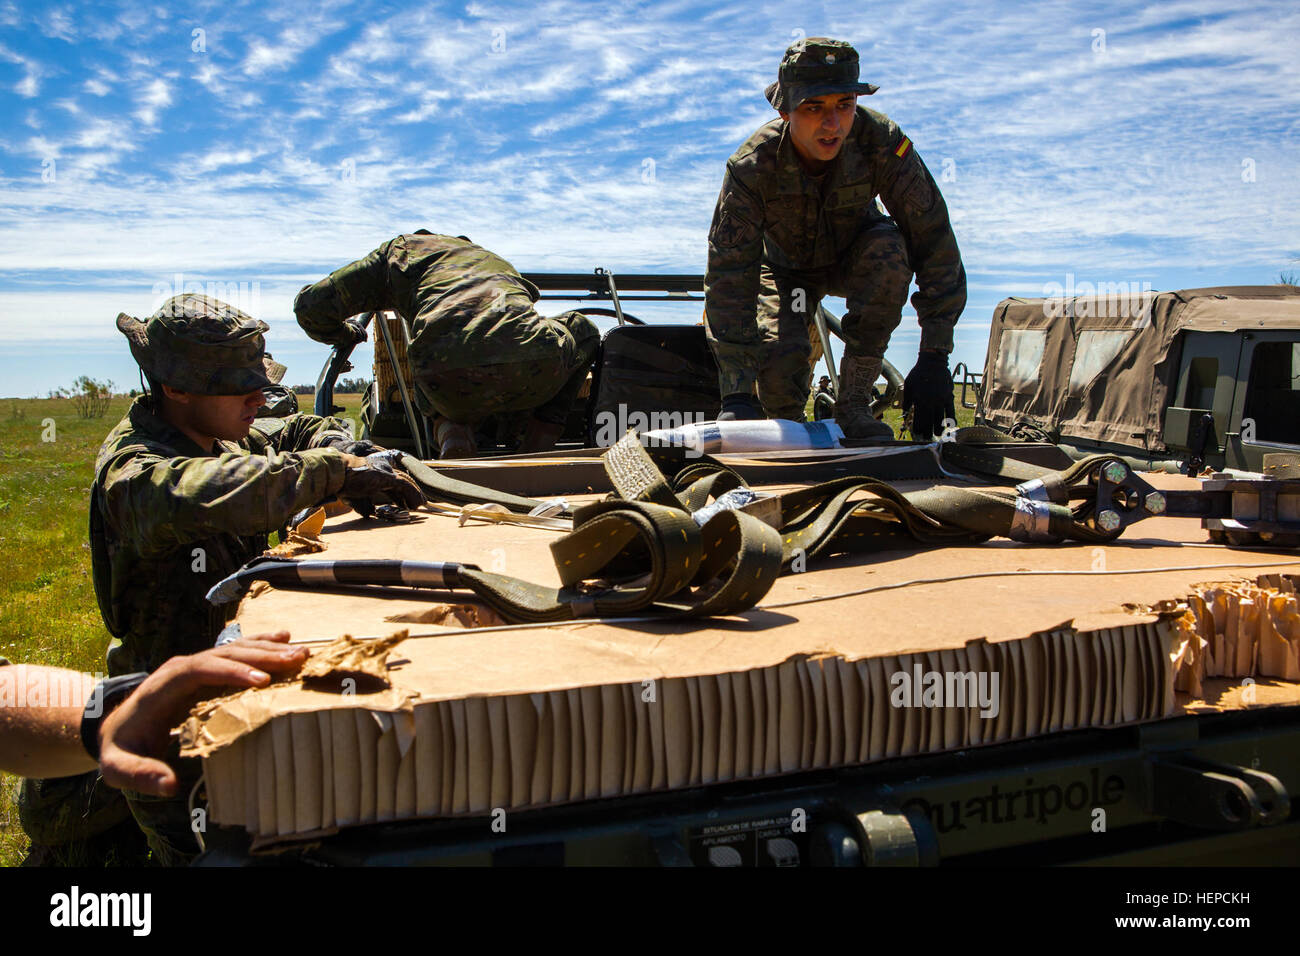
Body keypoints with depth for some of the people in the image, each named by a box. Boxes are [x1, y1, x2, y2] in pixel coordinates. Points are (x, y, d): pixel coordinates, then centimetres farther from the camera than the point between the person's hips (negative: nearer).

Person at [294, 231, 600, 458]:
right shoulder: (492, 258, 41)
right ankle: (535, 451, 20)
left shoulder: (400, 248, 30)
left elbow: (311, 304, 27)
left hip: (450, 385, 0)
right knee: (584, 329, 36)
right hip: (535, 374, 0)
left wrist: (345, 335, 48)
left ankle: (452, 429, 4)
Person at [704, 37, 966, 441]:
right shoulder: (751, 168, -33)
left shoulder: (881, 142, -31)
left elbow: (934, 243, -28)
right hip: (787, 267, -1)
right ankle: (789, 423, 9)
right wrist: (737, 394, -45)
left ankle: (853, 403, -21)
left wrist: (934, 357, -35)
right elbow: (729, 278, -36)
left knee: (889, 249, -34)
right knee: (778, 360, -30)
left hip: (853, 259, 1)